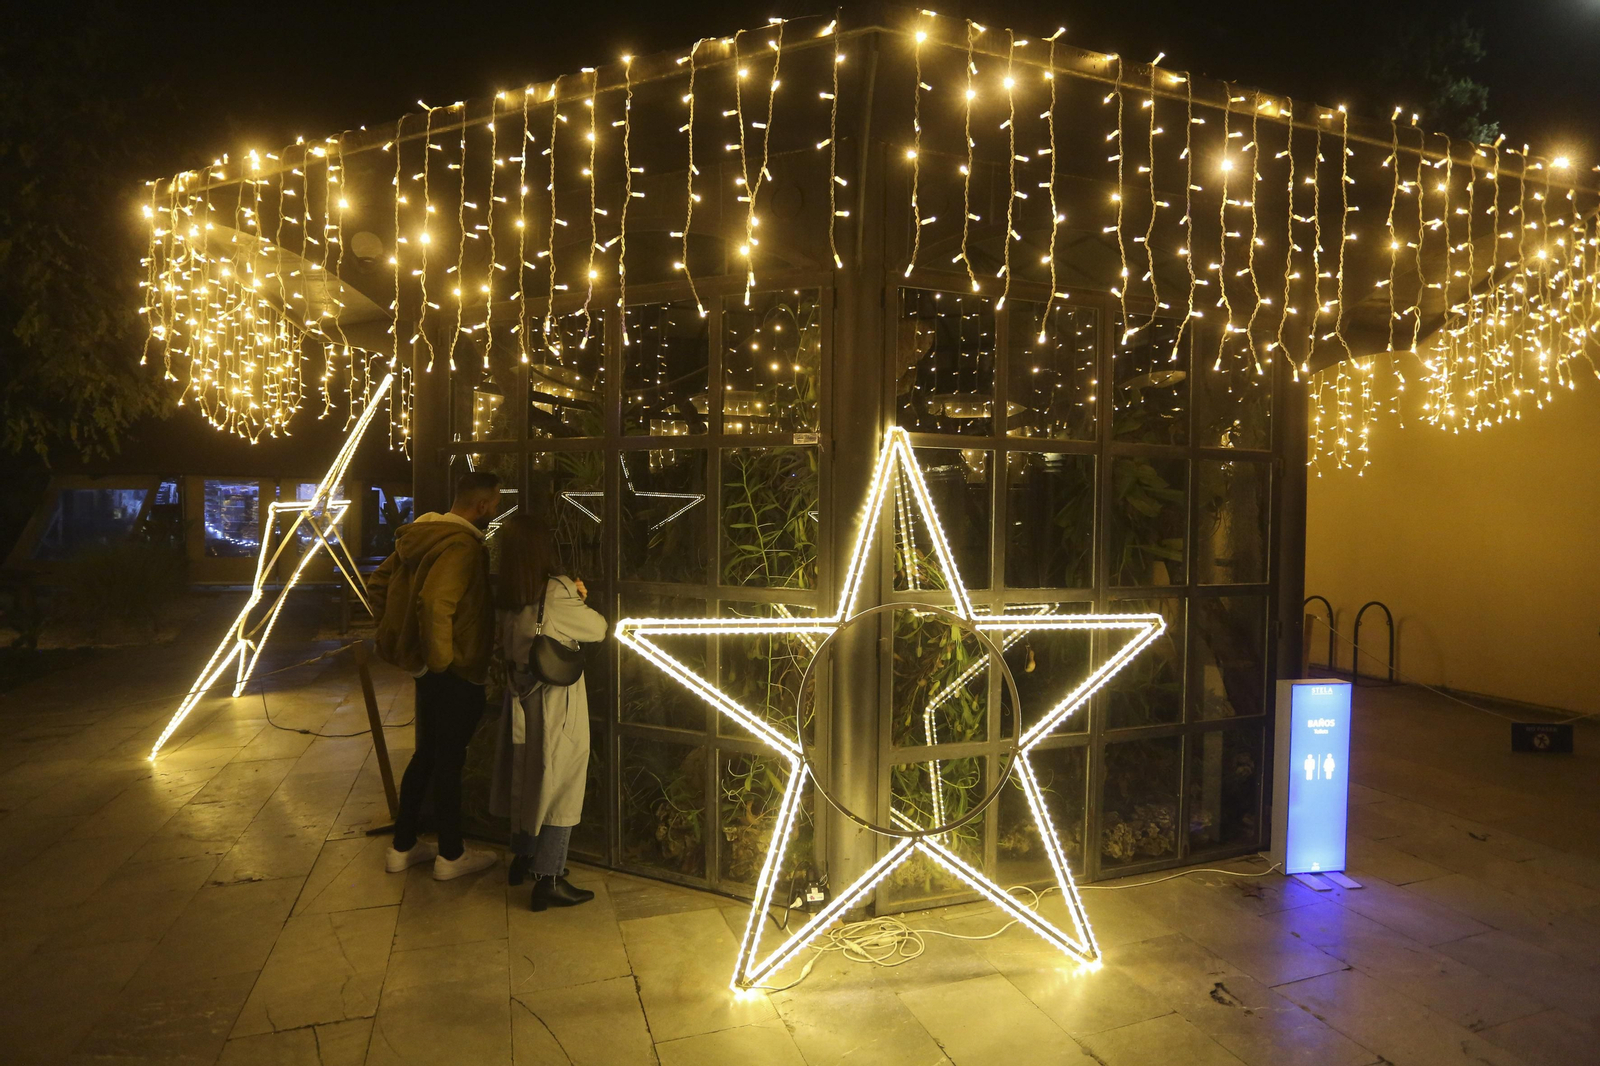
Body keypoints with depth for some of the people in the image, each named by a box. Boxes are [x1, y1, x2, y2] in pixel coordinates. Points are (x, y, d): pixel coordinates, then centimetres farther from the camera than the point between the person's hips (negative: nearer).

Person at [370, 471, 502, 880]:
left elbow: (379, 583, 15)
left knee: (427, 754, 20)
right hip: (455, 675, -9)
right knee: (449, 759, 4)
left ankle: (402, 847, 30)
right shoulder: (462, 546, -23)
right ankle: (451, 855, 19)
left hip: (428, 669, 9)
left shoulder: (421, 535, 7)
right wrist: (441, 657, -23)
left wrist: (396, 634, 17)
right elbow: (434, 603, -36)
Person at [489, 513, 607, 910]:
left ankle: (523, 859, 36)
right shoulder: (557, 592, -20)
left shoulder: (504, 600, 0)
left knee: (526, 777, 20)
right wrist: (581, 603, 10)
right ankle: (548, 880, 7)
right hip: (557, 704, -7)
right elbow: (598, 630, -8)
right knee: (559, 787, 3)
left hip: (520, 699, 7)